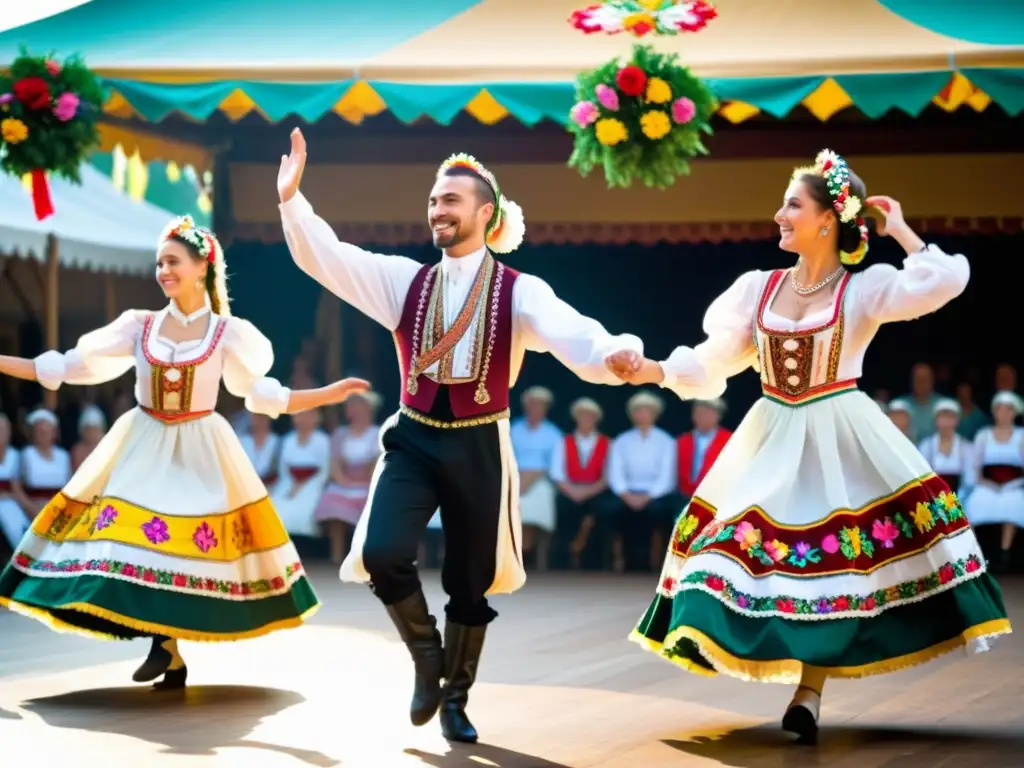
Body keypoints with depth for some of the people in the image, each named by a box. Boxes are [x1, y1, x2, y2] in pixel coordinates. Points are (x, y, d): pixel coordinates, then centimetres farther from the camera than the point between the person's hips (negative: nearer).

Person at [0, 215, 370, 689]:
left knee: (187, 541, -9)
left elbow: (262, 395, 5)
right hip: (142, 448, 1)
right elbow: (67, 367, 4)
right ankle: (168, 652, 0)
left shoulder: (227, 332, -1)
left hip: (199, 452, -1)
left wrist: (329, 394, -3)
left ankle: (166, 643, 4)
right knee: (130, 533, -9)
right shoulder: (139, 326, 2)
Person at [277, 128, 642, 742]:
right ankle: (428, 660, 9)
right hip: (414, 440, 2)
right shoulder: (405, 280, 3)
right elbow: (324, 257, -4)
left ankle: (456, 699, 29)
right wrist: (292, 198, -19)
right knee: (382, 553, -19)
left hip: (479, 447, -2)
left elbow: (571, 335, -25)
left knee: (472, 584, 7)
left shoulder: (519, 292, -7)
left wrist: (614, 353, -48)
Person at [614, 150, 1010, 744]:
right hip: (773, 442, 4)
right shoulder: (761, 288, 4)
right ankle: (807, 687, 7)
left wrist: (899, 230, -12)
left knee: (833, 560, -6)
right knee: (761, 548, -1)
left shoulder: (865, 289, -8)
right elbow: (712, 364, 5)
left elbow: (947, 280, -22)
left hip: (842, 443, -4)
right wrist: (648, 371, -7)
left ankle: (810, 691, 1)